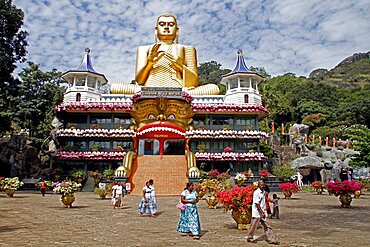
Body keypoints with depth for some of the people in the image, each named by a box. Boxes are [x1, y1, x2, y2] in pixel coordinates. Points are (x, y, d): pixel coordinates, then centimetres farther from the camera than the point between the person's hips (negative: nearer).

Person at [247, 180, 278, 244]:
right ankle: (250, 238, 22)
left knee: (266, 227, 6)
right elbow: (257, 204, -20)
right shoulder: (256, 193, -17)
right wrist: (262, 212, -22)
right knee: (254, 226, 6)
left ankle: (271, 239, 7)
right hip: (257, 212, -8)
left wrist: (264, 212, 15)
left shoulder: (263, 192, 10)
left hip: (263, 212, 8)